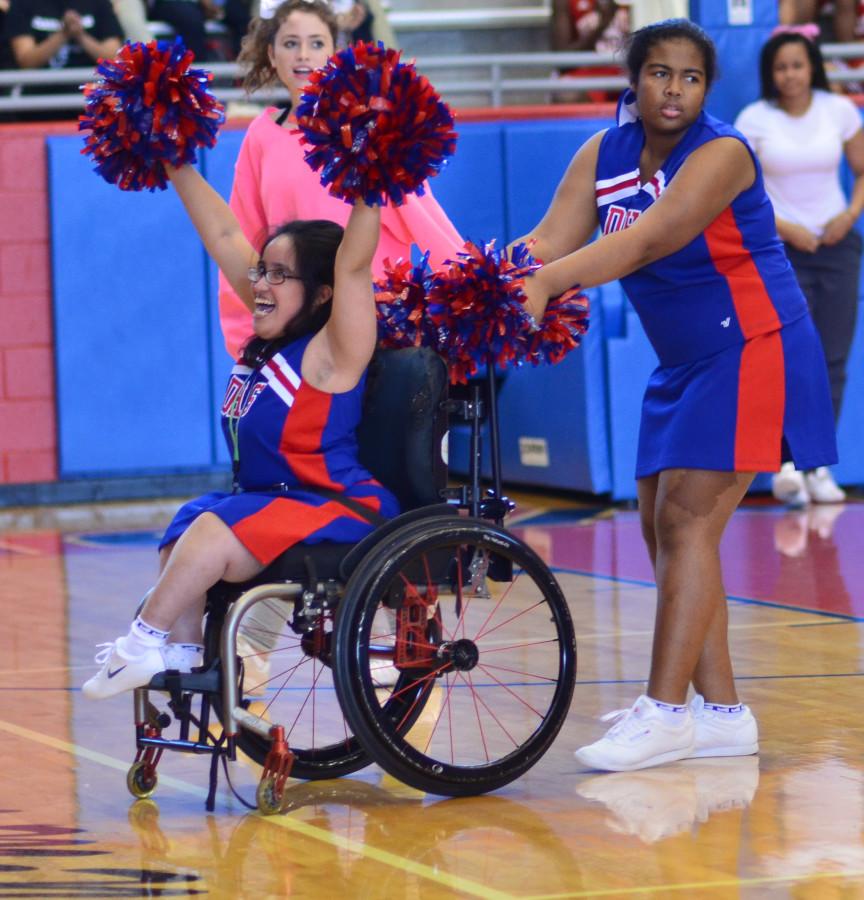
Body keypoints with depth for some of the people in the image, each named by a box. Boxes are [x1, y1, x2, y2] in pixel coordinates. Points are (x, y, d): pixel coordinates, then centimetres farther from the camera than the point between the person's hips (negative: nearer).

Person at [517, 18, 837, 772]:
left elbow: (645, 242, -33)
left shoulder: (721, 154, -19)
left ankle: (666, 712, -17)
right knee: (663, 529, 4)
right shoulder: (603, 154, 1)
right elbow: (552, 240, -11)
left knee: (687, 519, -16)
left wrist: (544, 285, -45)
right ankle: (722, 714, 10)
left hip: (751, 354, -8)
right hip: (684, 365, 8)